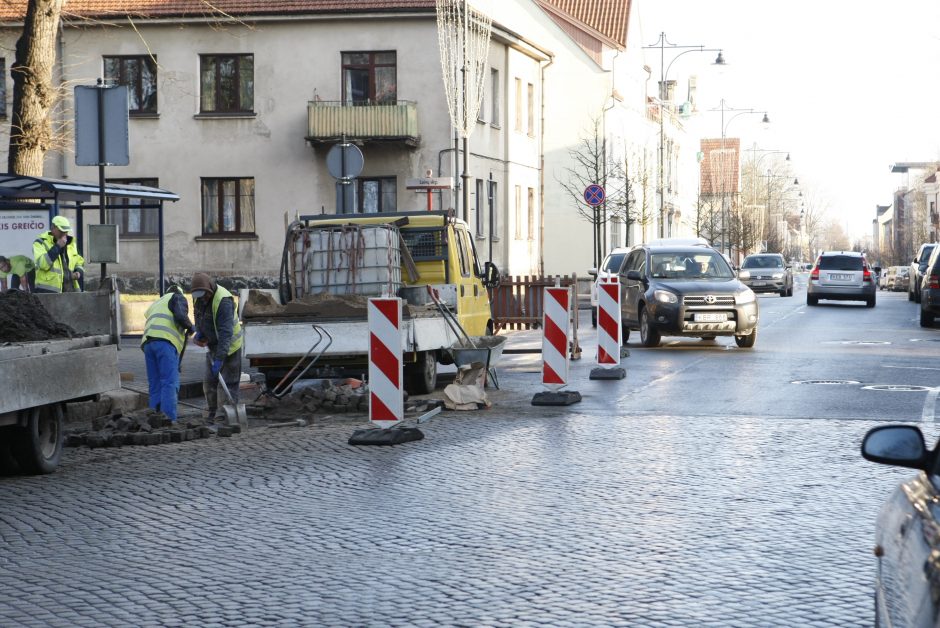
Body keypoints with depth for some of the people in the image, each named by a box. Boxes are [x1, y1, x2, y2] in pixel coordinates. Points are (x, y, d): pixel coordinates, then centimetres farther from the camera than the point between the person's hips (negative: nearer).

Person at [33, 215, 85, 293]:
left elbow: (80, 262, 28)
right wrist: (57, 246, -17)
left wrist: (78, 272, 5)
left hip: (70, 289, 6)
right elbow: (42, 263, -18)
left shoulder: (71, 243, 18)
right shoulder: (41, 243, -1)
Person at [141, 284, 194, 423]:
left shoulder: (156, 305, 38)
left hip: (148, 343, 7)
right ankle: (169, 421, -23)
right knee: (170, 383, -13)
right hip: (165, 341, -7)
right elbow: (180, 317, -6)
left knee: (155, 385, 7)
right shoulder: (178, 298, 16)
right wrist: (190, 327, 14)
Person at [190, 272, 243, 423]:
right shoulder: (198, 296, -5)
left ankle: (223, 418, -10)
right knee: (209, 382, 9)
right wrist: (199, 332, -2)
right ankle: (213, 415, 18)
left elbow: (226, 333, -35)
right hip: (213, 345, 8)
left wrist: (219, 358, -39)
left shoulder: (223, 301, -31)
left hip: (228, 346, -8)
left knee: (227, 383, -9)